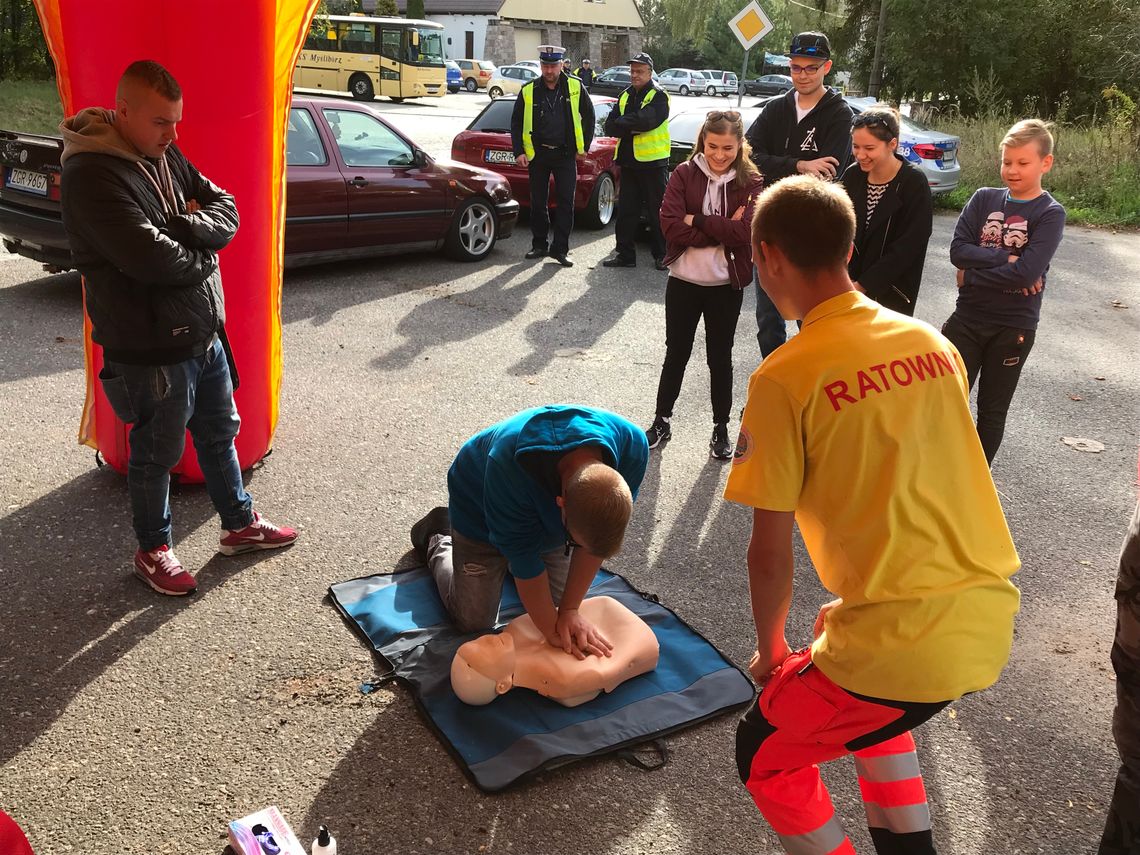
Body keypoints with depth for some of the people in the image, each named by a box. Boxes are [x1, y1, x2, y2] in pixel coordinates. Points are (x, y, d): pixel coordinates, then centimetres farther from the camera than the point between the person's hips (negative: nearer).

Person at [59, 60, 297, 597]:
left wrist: (183, 227, -18)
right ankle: (153, 551, 30)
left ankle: (240, 525, 40)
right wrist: (202, 256, -11)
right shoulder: (91, 175, -20)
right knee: (156, 455, 9)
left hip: (204, 331, 8)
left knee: (220, 432, 21)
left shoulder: (165, 156, 7)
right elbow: (149, 256, -30)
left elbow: (226, 211, 2)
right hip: (151, 349, -8)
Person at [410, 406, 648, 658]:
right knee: (474, 621, 3)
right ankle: (438, 542, 28)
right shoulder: (510, 471, -47)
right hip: (480, 511, -3)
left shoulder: (631, 445, -37)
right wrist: (551, 629, -22)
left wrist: (569, 610, -20)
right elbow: (524, 559, -31)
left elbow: (596, 543, -22)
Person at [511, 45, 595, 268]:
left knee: (565, 202, -3)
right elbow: (516, 122, 6)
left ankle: (560, 248, 3)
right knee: (537, 202, 7)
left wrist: (584, 145, 5)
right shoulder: (529, 91, -1)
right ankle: (539, 245, 20)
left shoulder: (575, 87, -2)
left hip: (565, 154, -1)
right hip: (537, 154, 1)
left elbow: (588, 116, 9)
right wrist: (519, 152, -2)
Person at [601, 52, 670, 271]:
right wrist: (632, 127, -11)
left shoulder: (659, 96, -4)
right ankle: (625, 254, 16)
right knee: (626, 211, 8)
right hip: (629, 162, 6)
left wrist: (621, 124, -11)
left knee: (657, 211, 0)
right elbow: (610, 127, 5)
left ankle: (662, 255, 9)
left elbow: (647, 120, -22)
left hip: (653, 162, -6)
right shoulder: (625, 96, 15)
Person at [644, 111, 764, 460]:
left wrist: (696, 220, -17)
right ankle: (662, 421, 28)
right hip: (683, 281, 1)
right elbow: (670, 226, -15)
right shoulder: (684, 174, -4)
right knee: (676, 353, 13)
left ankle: (721, 429, 25)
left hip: (726, 285, -1)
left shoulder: (750, 183, -5)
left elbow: (745, 231, -18)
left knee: (720, 357, 11)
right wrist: (722, 231, -17)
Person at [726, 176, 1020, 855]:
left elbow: (771, 552, -7)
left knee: (765, 756, 19)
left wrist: (770, 649, 12)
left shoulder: (786, 378, -12)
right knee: (867, 706, 36)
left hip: (904, 640, -7)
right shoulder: (931, 343, 7)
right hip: (989, 620, 7)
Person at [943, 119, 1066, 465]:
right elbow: (958, 250, -10)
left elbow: (1027, 272, -21)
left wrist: (973, 275, -15)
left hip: (1013, 326, -3)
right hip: (967, 318, 3)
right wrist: (1007, 259, -18)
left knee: (993, 409, 11)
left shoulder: (1050, 213, -8)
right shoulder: (984, 198, 2)